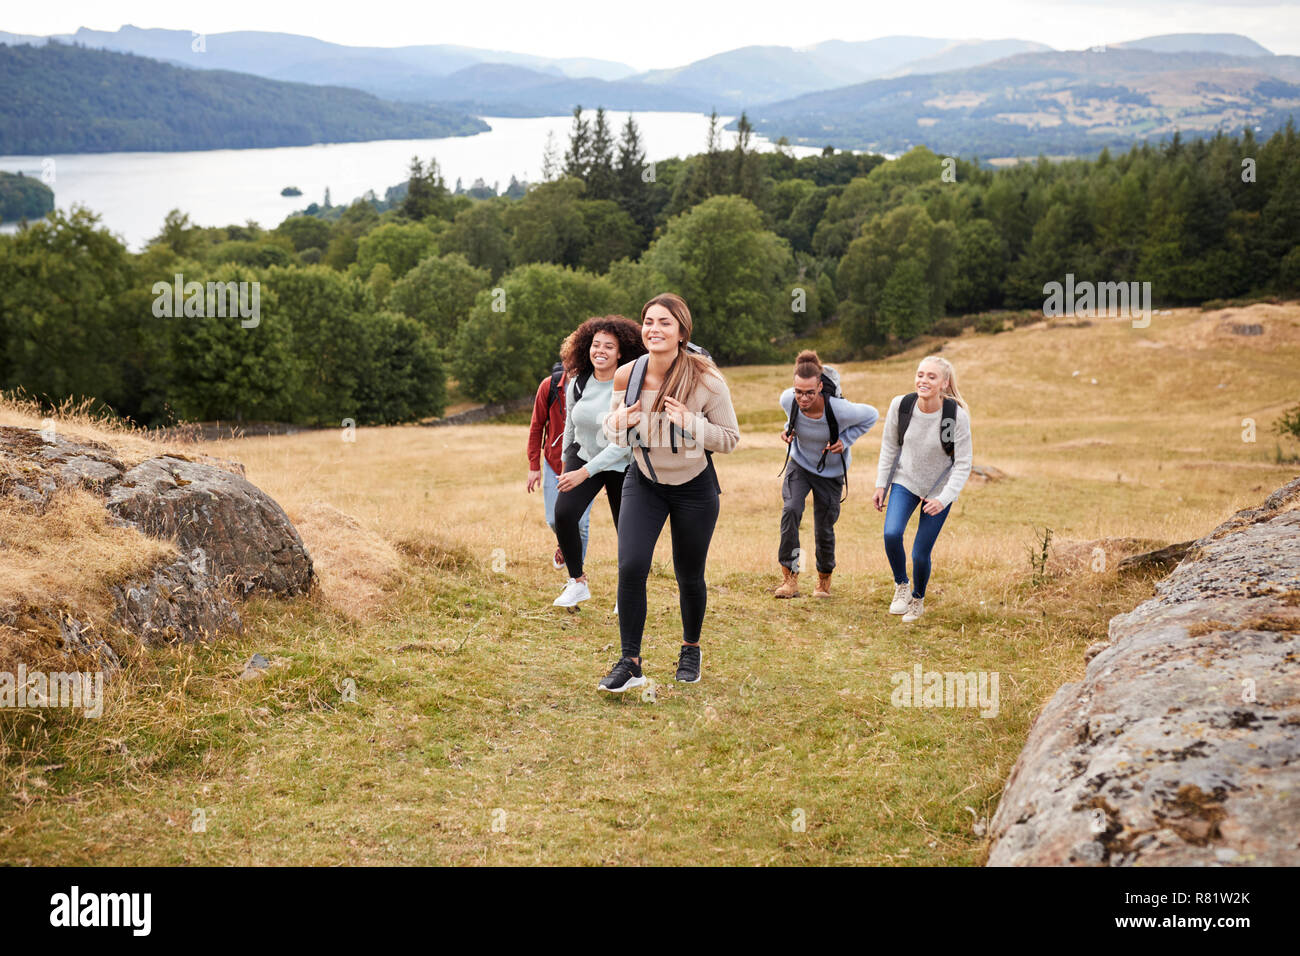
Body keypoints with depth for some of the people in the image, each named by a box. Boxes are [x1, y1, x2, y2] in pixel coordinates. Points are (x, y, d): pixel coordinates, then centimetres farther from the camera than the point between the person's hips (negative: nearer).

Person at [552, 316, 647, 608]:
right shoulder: (578, 384, -5)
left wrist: (585, 472, -29)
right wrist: (566, 465, 22)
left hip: (621, 466, -3)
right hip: (583, 455, 3)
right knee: (563, 513, -20)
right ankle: (578, 582, -3)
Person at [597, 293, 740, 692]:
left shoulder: (707, 381, -21)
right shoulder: (626, 376, -13)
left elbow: (730, 438, -13)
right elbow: (611, 427, 3)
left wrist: (690, 423, -30)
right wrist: (619, 422, -22)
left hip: (694, 487, -1)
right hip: (643, 482, 2)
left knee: (689, 576, 10)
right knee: (631, 567, -14)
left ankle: (690, 649, 38)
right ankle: (630, 663, -1)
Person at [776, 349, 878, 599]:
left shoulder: (839, 410, -31)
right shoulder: (788, 400, -21)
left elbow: (871, 415, -11)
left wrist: (845, 440, -19)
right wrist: (788, 429, -11)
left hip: (831, 471, -2)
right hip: (799, 463, 2)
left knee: (823, 529, 3)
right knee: (791, 509, -24)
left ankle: (824, 579, 32)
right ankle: (790, 577, -19)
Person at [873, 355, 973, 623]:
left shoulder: (957, 415, -23)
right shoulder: (901, 405, -16)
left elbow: (963, 464, -16)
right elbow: (889, 445, 1)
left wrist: (944, 499, -25)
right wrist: (881, 484, 2)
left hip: (939, 489, -2)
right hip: (905, 481, 2)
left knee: (920, 553, -3)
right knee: (891, 534, -22)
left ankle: (918, 600, 28)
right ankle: (901, 585, 7)